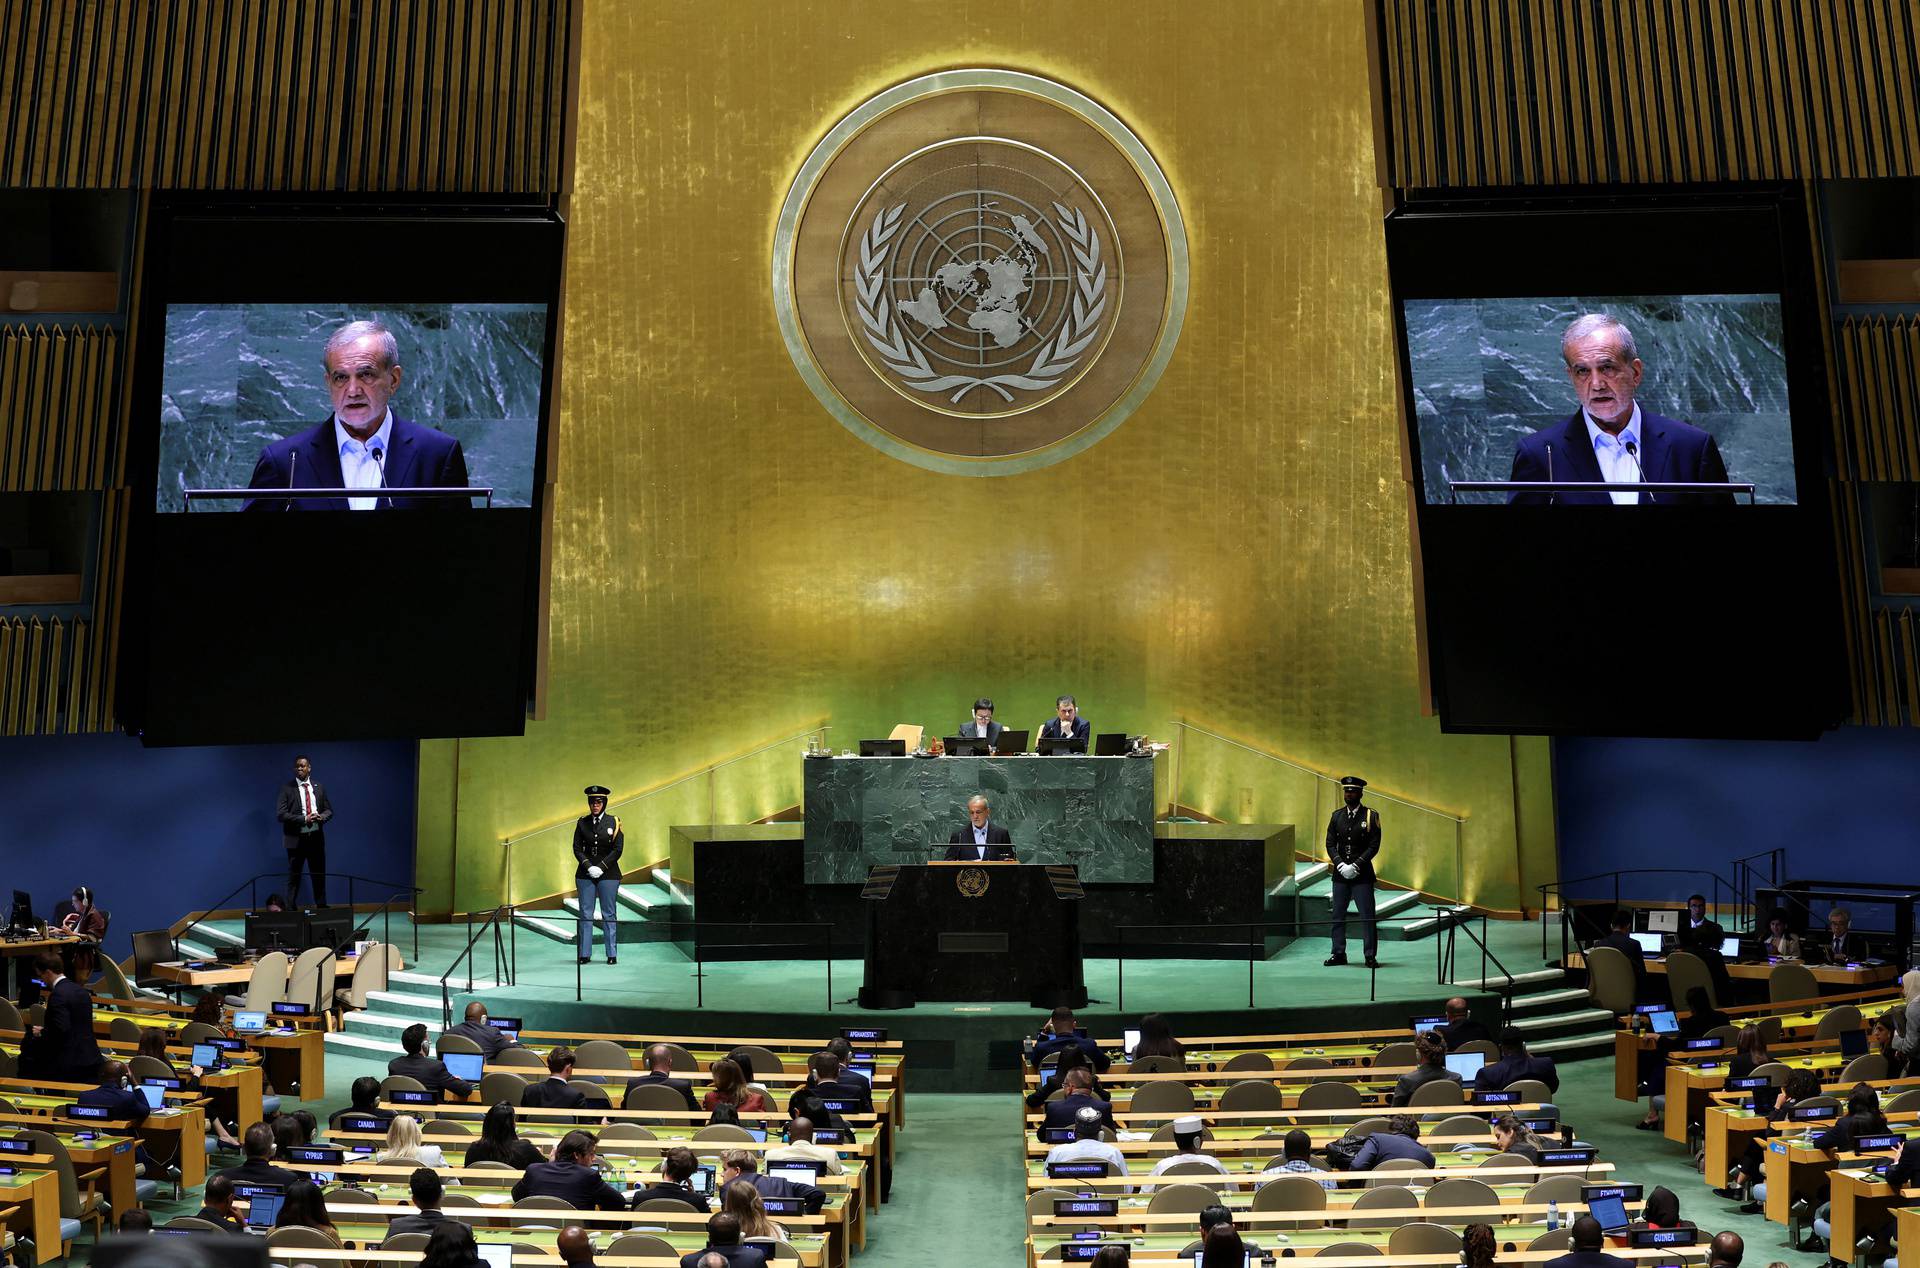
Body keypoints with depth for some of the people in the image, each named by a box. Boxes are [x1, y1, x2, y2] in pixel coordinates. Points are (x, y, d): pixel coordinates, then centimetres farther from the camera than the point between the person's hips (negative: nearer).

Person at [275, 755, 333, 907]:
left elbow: (329, 810, 12)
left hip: (316, 837, 3)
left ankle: (321, 906, 17)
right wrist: (304, 819, -20)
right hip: (296, 838, -3)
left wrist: (321, 817, -12)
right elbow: (280, 814, -10)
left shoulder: (319, 787, 9)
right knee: (293, 877, 3)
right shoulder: (286, 788, -3)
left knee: (319, 875, 8)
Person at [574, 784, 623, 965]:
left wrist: (601, 867, -11)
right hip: (585, 874, 2)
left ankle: (612, 954, 6)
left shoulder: (613, 822, 0)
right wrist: (589, 867, -10)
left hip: (608, 874, -2)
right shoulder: (582, 822, 6)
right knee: (585, 914, 3)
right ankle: (585, 954, 8)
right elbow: (577, 848, 3)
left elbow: (618, 849, -4)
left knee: (609, 914, 2)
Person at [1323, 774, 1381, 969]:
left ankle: (1370, 955, 3)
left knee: (1367, 916, -3)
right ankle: (1339, 953, 15)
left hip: (1362, 874, -4)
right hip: (1340, 873, 4)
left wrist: (1356, 865, -14)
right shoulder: (1337, 815, 9)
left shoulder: (1370, 815, -2)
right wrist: (1340, 864, -9)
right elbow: (1330, 843, 6)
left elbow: (1374, 845, -7)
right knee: (1338, 915, 7)